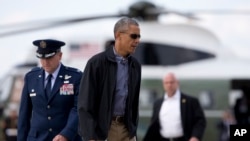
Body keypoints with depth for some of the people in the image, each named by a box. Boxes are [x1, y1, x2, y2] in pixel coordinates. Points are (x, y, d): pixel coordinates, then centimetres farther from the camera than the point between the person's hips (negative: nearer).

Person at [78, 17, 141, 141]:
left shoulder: (135, 66, 9)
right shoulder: (96, 63, -9)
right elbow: (85, 104, -11)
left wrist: (133, 130, 13)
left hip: (126, 128, 5)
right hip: (100, 129, -5)